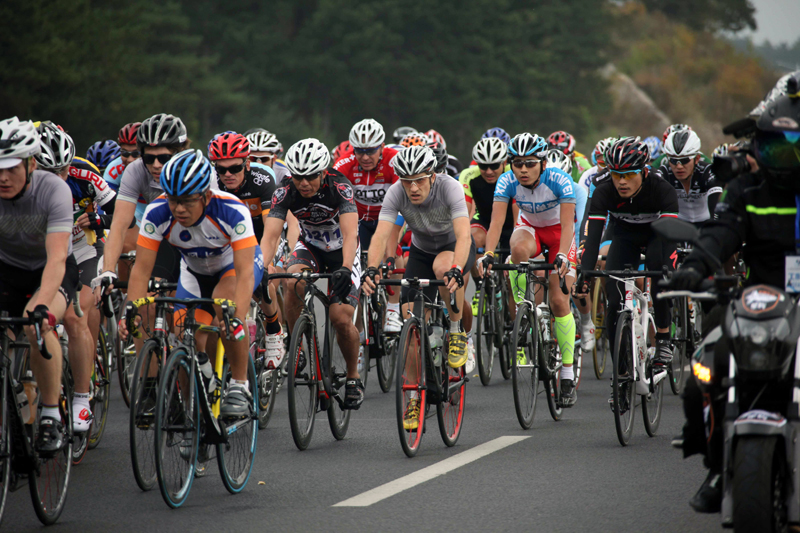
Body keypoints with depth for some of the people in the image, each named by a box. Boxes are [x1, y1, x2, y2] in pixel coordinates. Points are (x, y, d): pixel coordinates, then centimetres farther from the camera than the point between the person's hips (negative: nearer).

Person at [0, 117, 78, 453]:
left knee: (36, 324, -32)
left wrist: (42, 306, -53)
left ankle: (52, 416, -19)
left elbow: (56, 257, -37)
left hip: (52, 271, -3)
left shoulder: (54, 190, -29)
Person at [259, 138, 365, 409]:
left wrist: (345, 269, -59)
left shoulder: (339, 187, -30)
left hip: (342, 249, -2)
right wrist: (265, 266, -52)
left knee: (341, 318, -17)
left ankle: (353, 376, 9)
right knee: (293, 282, -31)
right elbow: (270, 234, -32)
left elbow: (350, 233, -41)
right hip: (310, 246, 2)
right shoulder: (285, 191, -23)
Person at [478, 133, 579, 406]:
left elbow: (568, 224, -36)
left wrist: (562, 255, -53)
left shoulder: (560, 181, -30)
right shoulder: (507, 182, -24)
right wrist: (488, 254, -47)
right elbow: (497, 221, -32)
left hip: (558, 232, -2)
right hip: (529, 228, 2)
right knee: (519, 248, -37)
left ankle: (568, 375, 0)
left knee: (559, 301, -10)